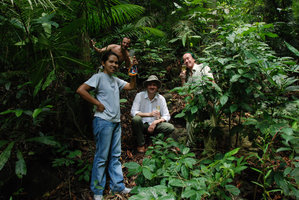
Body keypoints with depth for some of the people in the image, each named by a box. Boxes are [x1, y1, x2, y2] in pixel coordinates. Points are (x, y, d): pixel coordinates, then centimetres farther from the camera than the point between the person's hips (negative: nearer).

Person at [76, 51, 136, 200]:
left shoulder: (116, 80, 16)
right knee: (102, 157, 0)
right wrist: (98, 104, -14)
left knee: (115, 156, 13)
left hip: (116, 122, 8)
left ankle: (118, 186, 24)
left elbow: (131, 86, 21)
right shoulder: (99, 77, -6)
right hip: (103, 121, -7)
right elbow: (80, 90, -15)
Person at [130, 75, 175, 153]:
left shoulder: (161, 98, 0)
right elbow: (133, 112, -16)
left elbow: (166, 116, -2)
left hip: (154, 125, 2)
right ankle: (140, 144, -11)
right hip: (142, 125, -1)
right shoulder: (139, 96, -7)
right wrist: (149, 114, -26)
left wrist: (155, 122, -20)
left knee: (171, 127, -22)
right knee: (136, 119, -35)